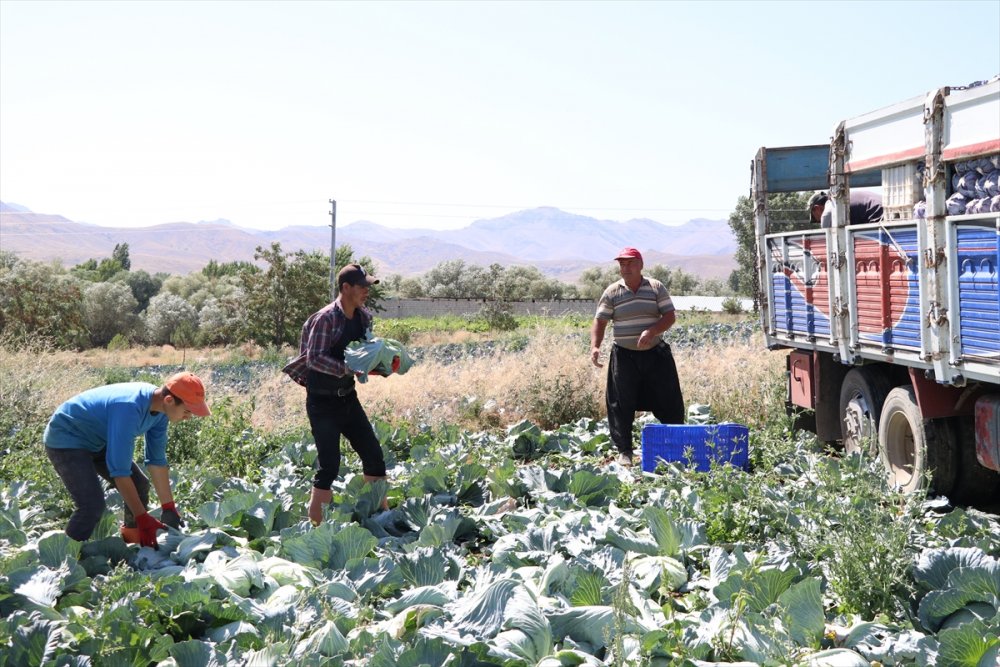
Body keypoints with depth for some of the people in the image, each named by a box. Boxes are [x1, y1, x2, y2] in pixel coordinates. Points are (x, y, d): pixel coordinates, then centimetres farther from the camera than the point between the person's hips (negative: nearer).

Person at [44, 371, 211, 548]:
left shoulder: (159, 408, -11)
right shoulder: (130, 409, -37)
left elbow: (157, 460, -1)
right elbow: (120, 470, -35)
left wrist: (169, 507, 1)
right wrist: (143, 518, -30)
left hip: (97, 441, 9)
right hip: (65, 439, -9)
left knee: (139, 487, 7)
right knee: (93, 505, -23)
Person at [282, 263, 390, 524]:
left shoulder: (364, 316, 5)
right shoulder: (326, 318, -17)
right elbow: (315, 358, -22)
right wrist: (350, 369, -31)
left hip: (348, 397, 8)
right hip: (322, 402, -7)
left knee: (374, 455, 9)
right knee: (329, 465, -8)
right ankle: (315, 526, 1)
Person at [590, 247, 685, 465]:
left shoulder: (656, 288, 2)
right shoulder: (612, 292, 2)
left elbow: (670, 316, -3)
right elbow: (600, 321, 2)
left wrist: (651, 332, -21)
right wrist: (595, 346, -14)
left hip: (655, 354, 0)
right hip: (624, 356, 0)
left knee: (669, 402, 4)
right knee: (622, 405, -1)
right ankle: (624, 451, 8)